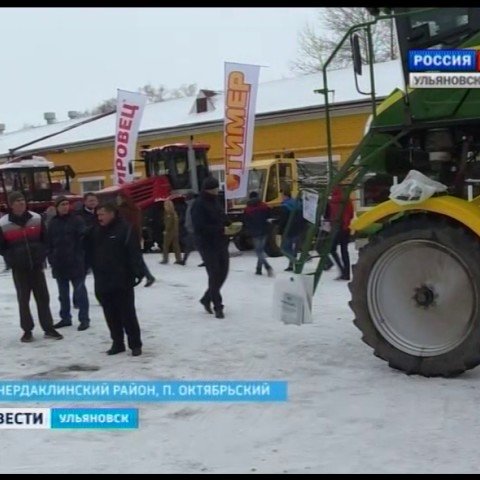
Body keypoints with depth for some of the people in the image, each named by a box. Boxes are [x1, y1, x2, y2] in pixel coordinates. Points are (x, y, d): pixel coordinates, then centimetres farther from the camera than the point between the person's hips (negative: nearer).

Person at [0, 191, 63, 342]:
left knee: (43, 297, 5)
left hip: (37, 266, 2)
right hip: (19, 269, -2)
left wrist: (42, 256, -1)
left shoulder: (37, 219, -2)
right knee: (23, 299, 6)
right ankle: (27, 330, 15)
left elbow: (45, 239, 7)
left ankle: (49, 328, 14)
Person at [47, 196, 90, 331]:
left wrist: (82, 258, -16)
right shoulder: (53, 223, 9)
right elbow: (49, 243, 12)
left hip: (75, 263, -5)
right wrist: (51, 259, 4)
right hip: (59, 264, 5)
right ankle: (65, 318, 25)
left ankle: (84, 319, 7)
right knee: (63, 294, 14)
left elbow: (84, 239, -10)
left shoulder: (76, 220, -4)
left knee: (80, 292, 0)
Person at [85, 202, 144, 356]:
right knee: (111, 314, 10)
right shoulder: (95, 231, 10)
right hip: (102, 281, 6)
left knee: (127, 313, 0)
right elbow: (90, 252, 21)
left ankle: (135, 344, 10)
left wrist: (138, 272, -20)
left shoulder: (125, 229, -9)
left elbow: (135, 253, -15)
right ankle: (117, 342, 21)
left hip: (122, 281, -6)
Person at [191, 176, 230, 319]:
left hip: (221, 243, 7)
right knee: (214, 275, -6)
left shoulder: (215, 202, 13)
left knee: (222, 273, 7)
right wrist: (221, 229, -24)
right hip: (207, 245, -7)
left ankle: (207, 299, 25)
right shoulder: (199, 205, -11)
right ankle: (218, 307, 2)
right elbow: (200, 227, -19)